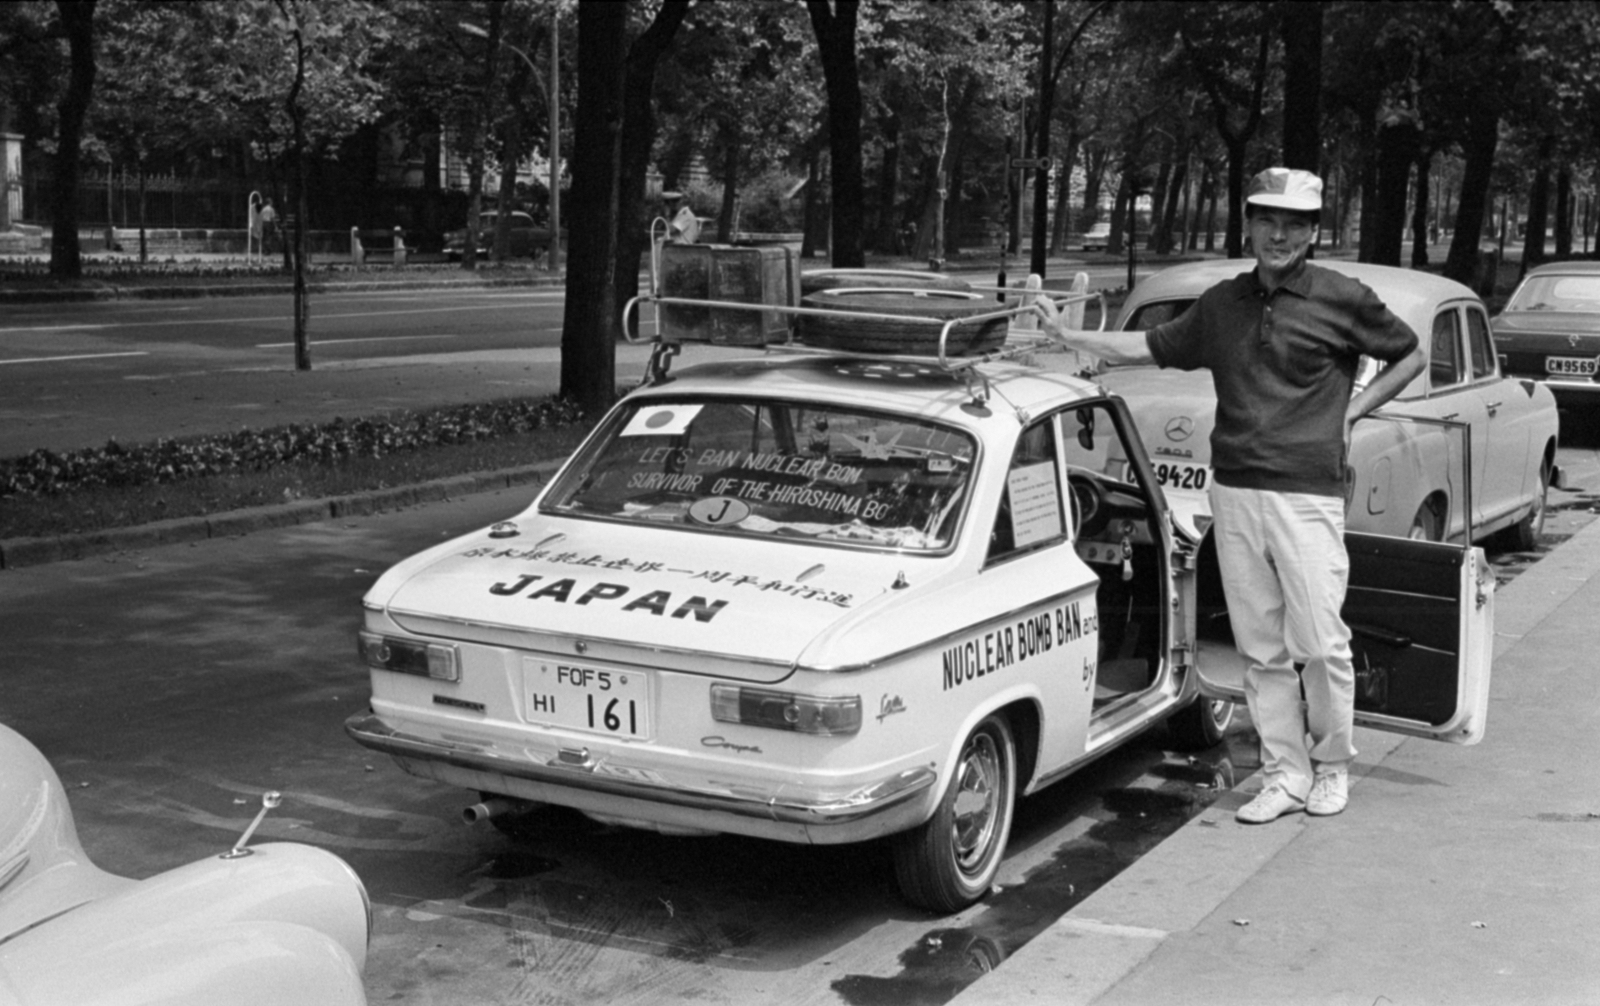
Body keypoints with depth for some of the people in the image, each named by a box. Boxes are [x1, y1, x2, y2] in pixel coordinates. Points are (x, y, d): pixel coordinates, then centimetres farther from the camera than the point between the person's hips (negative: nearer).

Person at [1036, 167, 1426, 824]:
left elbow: (1409, 356, 10)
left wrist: (1351, 412, 1)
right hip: (1233, 492, 4)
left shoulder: (1343, 299, -1)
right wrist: (1067, 334, 15)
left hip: (1308, 492, -4)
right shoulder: (1222, 304, 11)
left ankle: (1332, 764, 18)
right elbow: (1150, 348, 20)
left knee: (1319, 641, -3)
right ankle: (1285, 775, 15)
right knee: (1261, 647, 7)